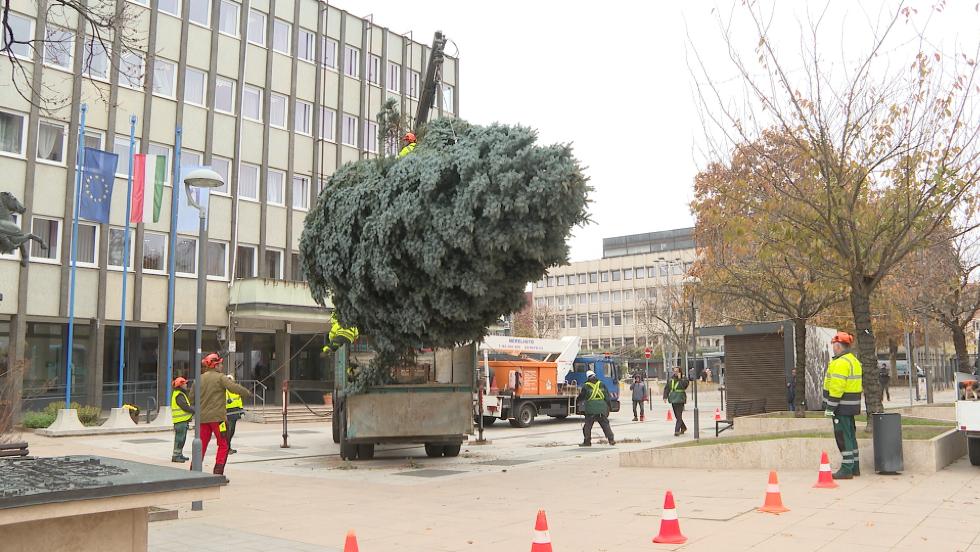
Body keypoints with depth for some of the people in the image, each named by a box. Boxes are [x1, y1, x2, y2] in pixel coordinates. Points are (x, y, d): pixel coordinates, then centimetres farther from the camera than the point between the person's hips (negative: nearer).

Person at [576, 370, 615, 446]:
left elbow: (581, 398, 5)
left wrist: (578, 400, 29)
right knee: (605, 424, 9)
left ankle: (587, 441, 6)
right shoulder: (602, 384, 5)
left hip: (590, 409, -3)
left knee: (587, 426, 6)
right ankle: (611, 439, 4)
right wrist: (608, 408, 16)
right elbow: (607, 397, 8)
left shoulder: (586, 386, -3)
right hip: (602, 409, 3)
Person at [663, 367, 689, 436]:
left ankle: (677, 430, -12)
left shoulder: (684, 378, -1)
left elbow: (683, 386, -20)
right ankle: (683, 427, 31)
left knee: (679, 415, -10)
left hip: (680, 399, -5)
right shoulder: (671, 379, 10)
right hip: (673, 399, 5)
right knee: (677, 416, 13)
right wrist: (665, 397, 1)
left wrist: (680, 378, -16)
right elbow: (666, 388, 10)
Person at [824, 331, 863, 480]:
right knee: (850, 436, 16)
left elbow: (837, 388, -22)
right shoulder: (854, 361, 15)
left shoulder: (841, 363, -18)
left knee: (843, 437, -5)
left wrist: (830, 407, -19)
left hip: (842, 406, -10)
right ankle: (855, 467, 23)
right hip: (852, 406, 10)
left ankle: (846, 469, -3)